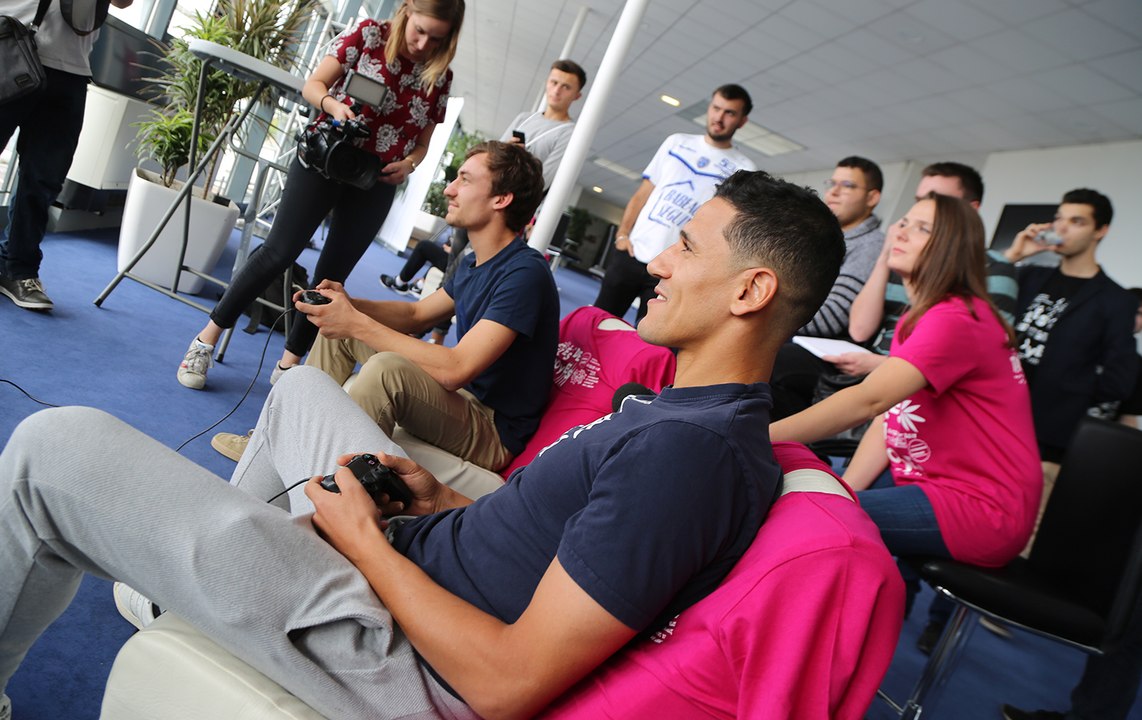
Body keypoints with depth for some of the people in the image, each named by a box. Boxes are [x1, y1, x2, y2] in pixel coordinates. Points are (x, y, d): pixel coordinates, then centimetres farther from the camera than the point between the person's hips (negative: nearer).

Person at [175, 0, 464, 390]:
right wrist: (334, 104, -23)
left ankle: (288, 363, 17)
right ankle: (206, 339, 5)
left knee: (333, 274, 5)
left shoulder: (439, 76, 5)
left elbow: (422, 142, 12)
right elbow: (313, 85, -3)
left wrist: (409, 163, -9)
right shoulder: (366, 34, -3)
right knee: (280, 251, -8)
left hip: (376, 183, 3)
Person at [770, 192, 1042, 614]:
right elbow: (889, 416, 6)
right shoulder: (916, 318, 14)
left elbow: (868, 401, -32)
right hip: (930, 481, 9)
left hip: (980, 506, -9)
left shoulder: (957, 318, -19)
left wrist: (760, 435, -38)